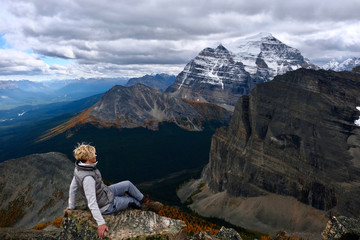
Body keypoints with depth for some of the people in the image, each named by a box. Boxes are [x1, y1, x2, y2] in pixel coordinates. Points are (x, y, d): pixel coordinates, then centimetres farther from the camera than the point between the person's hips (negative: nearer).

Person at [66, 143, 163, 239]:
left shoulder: (79, 168, -9)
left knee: (128, 184, 12)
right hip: (106, 206, -8)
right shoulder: (87, 178, -38)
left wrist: (71, 206, 18)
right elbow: (91, 203, -35)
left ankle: (144, 200, 32)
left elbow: (73, 187, 4)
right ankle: (146, 205, 45)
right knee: (131, 200, 14)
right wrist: (101, 223, -31)